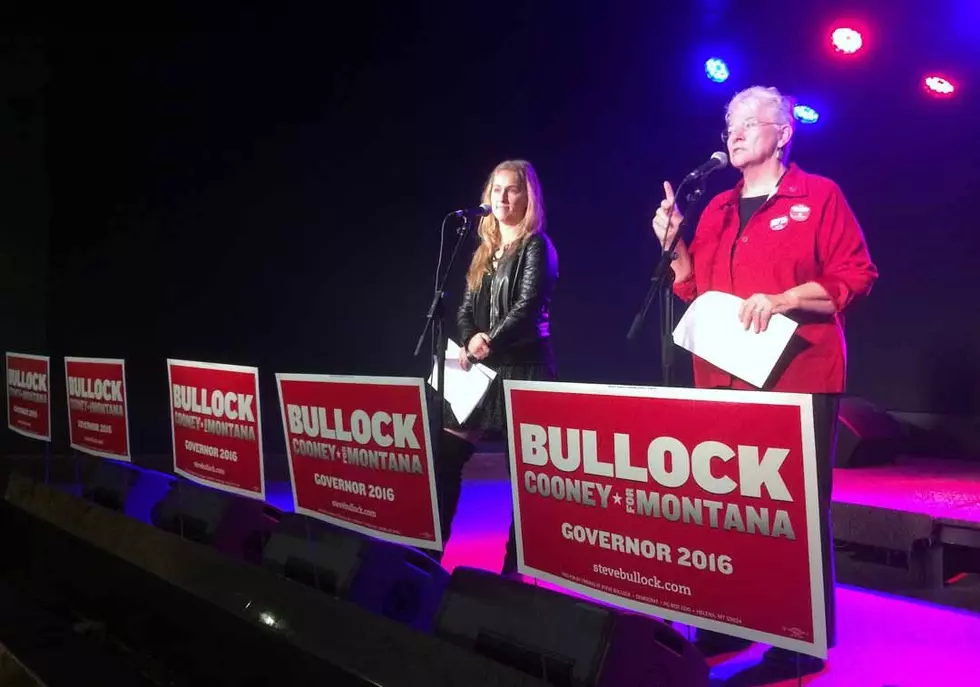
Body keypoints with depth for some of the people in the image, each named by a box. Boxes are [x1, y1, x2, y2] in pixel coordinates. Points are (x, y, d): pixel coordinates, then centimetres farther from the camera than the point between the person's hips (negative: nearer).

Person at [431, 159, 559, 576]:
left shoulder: (536, 247, -4)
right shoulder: (485, 251, 17)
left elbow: (528, 306, -16)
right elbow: (465, 310, 13)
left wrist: (490, 342, -16)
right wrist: (468, 344, -7)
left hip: (523, 369, -7)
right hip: (482, 369, 8)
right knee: (445, 455, 7)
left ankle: (516, 566, 5)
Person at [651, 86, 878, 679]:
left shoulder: (818, 195, 0)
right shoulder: (717, 210, 16)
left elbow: (857, 276, -6)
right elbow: (697, 291, 19)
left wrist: (783, 300, -18)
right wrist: (674, 243, 3)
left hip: (797, 376, -5)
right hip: (723, 379, 6)